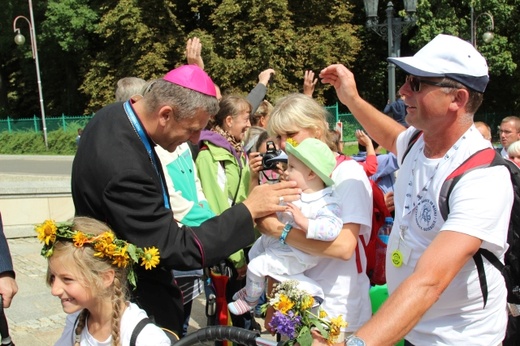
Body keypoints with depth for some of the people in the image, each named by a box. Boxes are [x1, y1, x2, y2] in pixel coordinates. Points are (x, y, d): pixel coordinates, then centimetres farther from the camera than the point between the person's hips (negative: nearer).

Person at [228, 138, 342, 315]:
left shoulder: (326, 204, -26)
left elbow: (331, 228, -41)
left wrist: (303, 222, -44)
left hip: (292, 254, -10)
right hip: (275, 240, 10)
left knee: (256, 266, -8)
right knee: (254, 252, 28)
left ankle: (250, 299, 24)